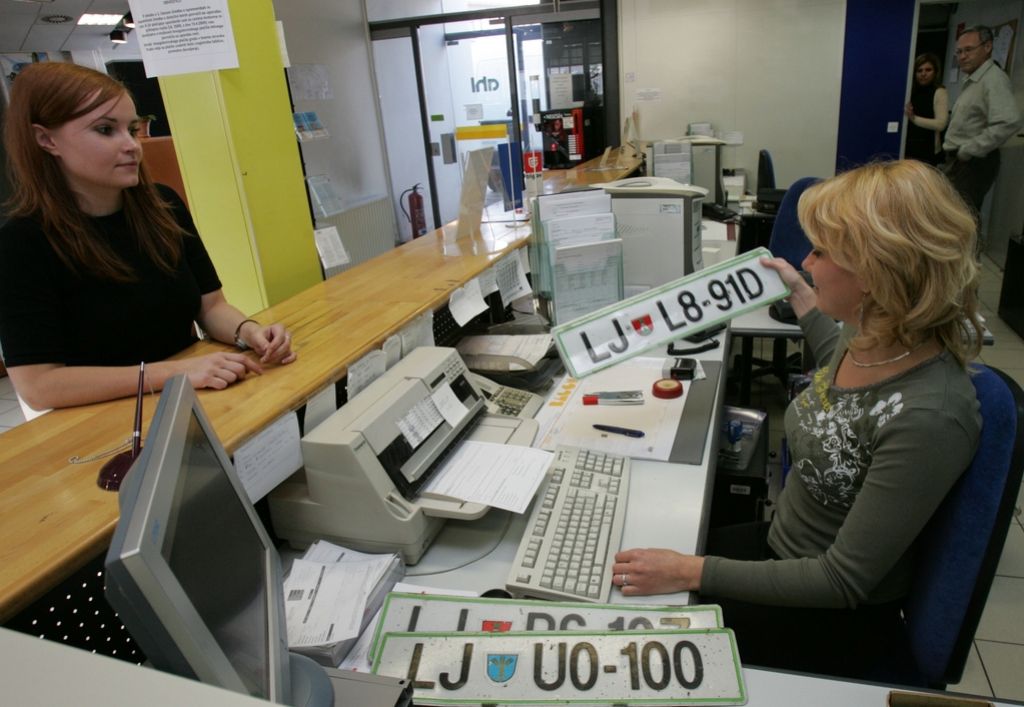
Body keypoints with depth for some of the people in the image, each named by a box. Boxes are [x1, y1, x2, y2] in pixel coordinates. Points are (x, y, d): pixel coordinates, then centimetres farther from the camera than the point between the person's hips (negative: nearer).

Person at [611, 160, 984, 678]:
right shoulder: (870, 334, -10)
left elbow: (844, 581, -27)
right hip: (783, 544, 7)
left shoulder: (928, 417, -34)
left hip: (839, 617, -7)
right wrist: (800, 295, 21)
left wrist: (693, 572, -27)